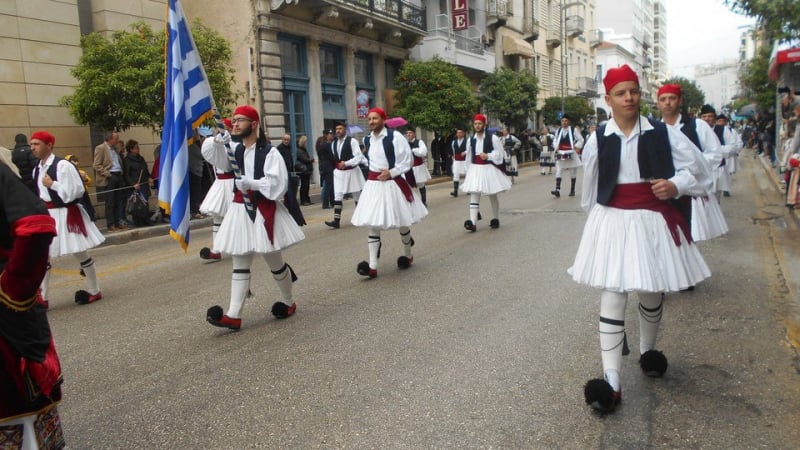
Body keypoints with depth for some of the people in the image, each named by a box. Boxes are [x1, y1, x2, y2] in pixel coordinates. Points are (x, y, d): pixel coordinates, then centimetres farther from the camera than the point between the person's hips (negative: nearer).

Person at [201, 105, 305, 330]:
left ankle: (288, 303, 31)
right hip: (240, 209, 6)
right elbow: (215, 157, -1)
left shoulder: (269, 152, -12)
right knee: (240, 264, 4)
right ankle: (234, 315, 5)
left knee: (274, 261, 9)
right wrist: (218, 143, -19)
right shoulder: (235, 149, 7)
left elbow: (277, 182, -18)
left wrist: (251, 183, -26)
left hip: (264, 210, -6)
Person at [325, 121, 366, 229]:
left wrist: (346, 163, -24)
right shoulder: (333, 143, 8)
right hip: (339, 172, 5)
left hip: (351, 171, -5)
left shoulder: (352, 141, -12)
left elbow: (359, 157, -18)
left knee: (356, 195, 9)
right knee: (337, 196, -4)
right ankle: (336, 221, -5)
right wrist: (337, 166, 9)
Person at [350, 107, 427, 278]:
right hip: (372, 184, 5)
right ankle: (373, 266, -3)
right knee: (372, 223, -3)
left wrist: (391, 172, -15)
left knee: (401, 221, 9)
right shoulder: (367, 139, 6)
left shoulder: (395, 136, -11)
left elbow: (408, 160, -9)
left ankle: (408, 255, 32)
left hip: (392, 183, -5)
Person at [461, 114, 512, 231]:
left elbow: (499, 153, -6)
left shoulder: (492, 138, -7)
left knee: (492, 195, 11)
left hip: (489, 169, -3)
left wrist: (488, 156, -20)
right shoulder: (471, 139, 6)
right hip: (475, 169, 3)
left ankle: (495, 219, 28)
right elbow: (468, 157, 11)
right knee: (474, 195, -8)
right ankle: (473, 222, -14)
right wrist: (469, 171, 13)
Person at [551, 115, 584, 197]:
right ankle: (557, 190, -14)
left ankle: (572, 190, 19)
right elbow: (555, 140, 19)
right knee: (558, 172, -8)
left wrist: (576, 147, -11)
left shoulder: (573, 130, -6)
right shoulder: (558, 131, 6)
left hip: (571, 154, -3)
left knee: (573, 173, 8)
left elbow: (581, 139, -1)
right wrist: (556, 147, 4)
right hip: (561, 154, 3)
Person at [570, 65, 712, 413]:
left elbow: (696, 166, 5)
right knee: (612, 296, -7)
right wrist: (596, 216, 11)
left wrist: (675, 185, -13)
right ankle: (611, 381, -4)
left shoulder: (661, 133, -2)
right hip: (612, 222, -1)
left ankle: (647, 350, 45)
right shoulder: (598, 139, -4)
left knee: (652, 293, 17)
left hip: (654, 222, 2)